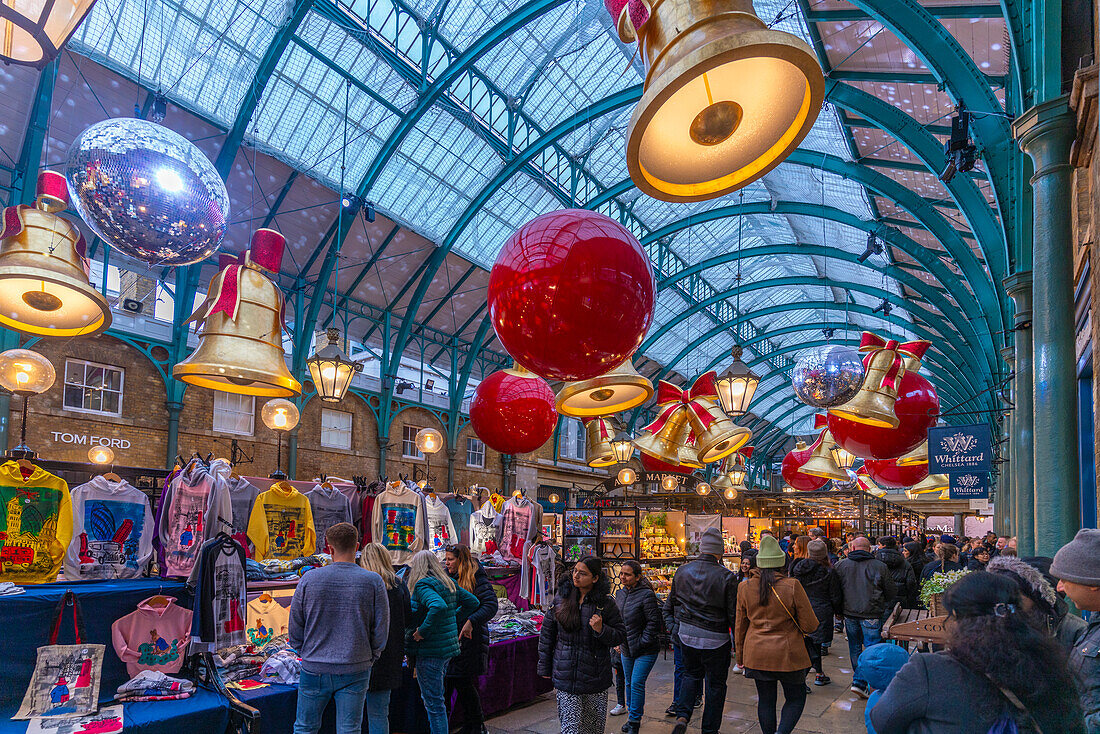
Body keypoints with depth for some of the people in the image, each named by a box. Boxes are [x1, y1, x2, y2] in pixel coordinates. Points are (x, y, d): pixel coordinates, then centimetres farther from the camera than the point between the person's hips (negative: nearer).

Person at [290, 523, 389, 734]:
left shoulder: (309, 579, -6)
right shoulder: (373, 582, -8)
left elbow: (294, 630, 1)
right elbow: (381, 632, -4)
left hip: (314, 669, 1)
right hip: (355, 672, 0)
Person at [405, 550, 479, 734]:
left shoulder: (422, 585, -15)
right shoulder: (449, 583, 10)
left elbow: (439, 607, -34)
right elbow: (473, 602, 15)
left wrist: (422, 631, -23)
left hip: (429, 651, -9)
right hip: (448, 647, 9)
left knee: (434, 703, 0)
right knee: (431, 698, 21)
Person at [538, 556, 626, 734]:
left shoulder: (606, 603, -5)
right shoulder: (561, 598, 1)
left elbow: (620, 636, -1)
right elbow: (546, 634, 9)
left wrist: (601, 630, -21)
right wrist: (545, 668, 11)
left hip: (595, 678, -1)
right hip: (566, 677, 1)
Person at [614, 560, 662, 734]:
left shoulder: (646, 595, -19)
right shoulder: (620, 594, 4)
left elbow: (653, 623, -17)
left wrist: (642, 643, -16)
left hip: (645, 650, -7)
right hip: (626, 649, 7)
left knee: (637, 684, -7)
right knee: (629, 683, 17)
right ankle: (632, 717, 33)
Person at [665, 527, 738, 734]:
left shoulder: (682, 571, -2)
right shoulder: (725, 577, -15)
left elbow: (669, 606, 8)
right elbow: (734, 613, -11)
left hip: (686, 635, 4)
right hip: (715, 639, -4)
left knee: (691, 674, 24)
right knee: (715, 684, 13)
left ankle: (682, 716, 6)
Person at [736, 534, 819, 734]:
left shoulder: (744, 587, -2)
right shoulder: (792, 586, -13)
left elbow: (740, 627, 6)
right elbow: (810, 625, -9)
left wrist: (741, 656, 16)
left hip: (756, 655, 3)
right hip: (787, 654, -3)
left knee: (765, 699, 14)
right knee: (796, 698, 13)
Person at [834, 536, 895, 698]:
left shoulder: (841, 565, 1)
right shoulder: (880, 567, -5)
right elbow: (891, 593, 2)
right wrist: (885, 605, 22)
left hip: (849, 613, 3)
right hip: (871, 615, -3)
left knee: (855, 647, 17)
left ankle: (859, 678, 27)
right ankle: (860, 682, -7)